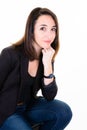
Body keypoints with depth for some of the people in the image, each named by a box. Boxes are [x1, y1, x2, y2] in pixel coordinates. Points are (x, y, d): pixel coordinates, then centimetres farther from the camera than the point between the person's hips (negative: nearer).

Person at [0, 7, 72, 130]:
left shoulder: (47, 57, -4)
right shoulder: (10, 54, -22)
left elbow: (49, 97, -11)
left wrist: (48, 65, -22)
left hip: (27, 107, 5)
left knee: (64, 111, -16)